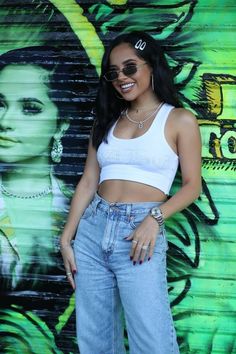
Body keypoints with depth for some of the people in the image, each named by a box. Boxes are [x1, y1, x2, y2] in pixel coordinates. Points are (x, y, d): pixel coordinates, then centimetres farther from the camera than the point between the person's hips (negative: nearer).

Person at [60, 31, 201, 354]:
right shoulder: (107, 120, 14)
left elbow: (192, 186, -2)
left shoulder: (179, 120, 1)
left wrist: (154, 218, -17)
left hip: (140, 234, -5)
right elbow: (88, 182, 11)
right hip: (92, 230, 5)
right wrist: (66, 238, 5)